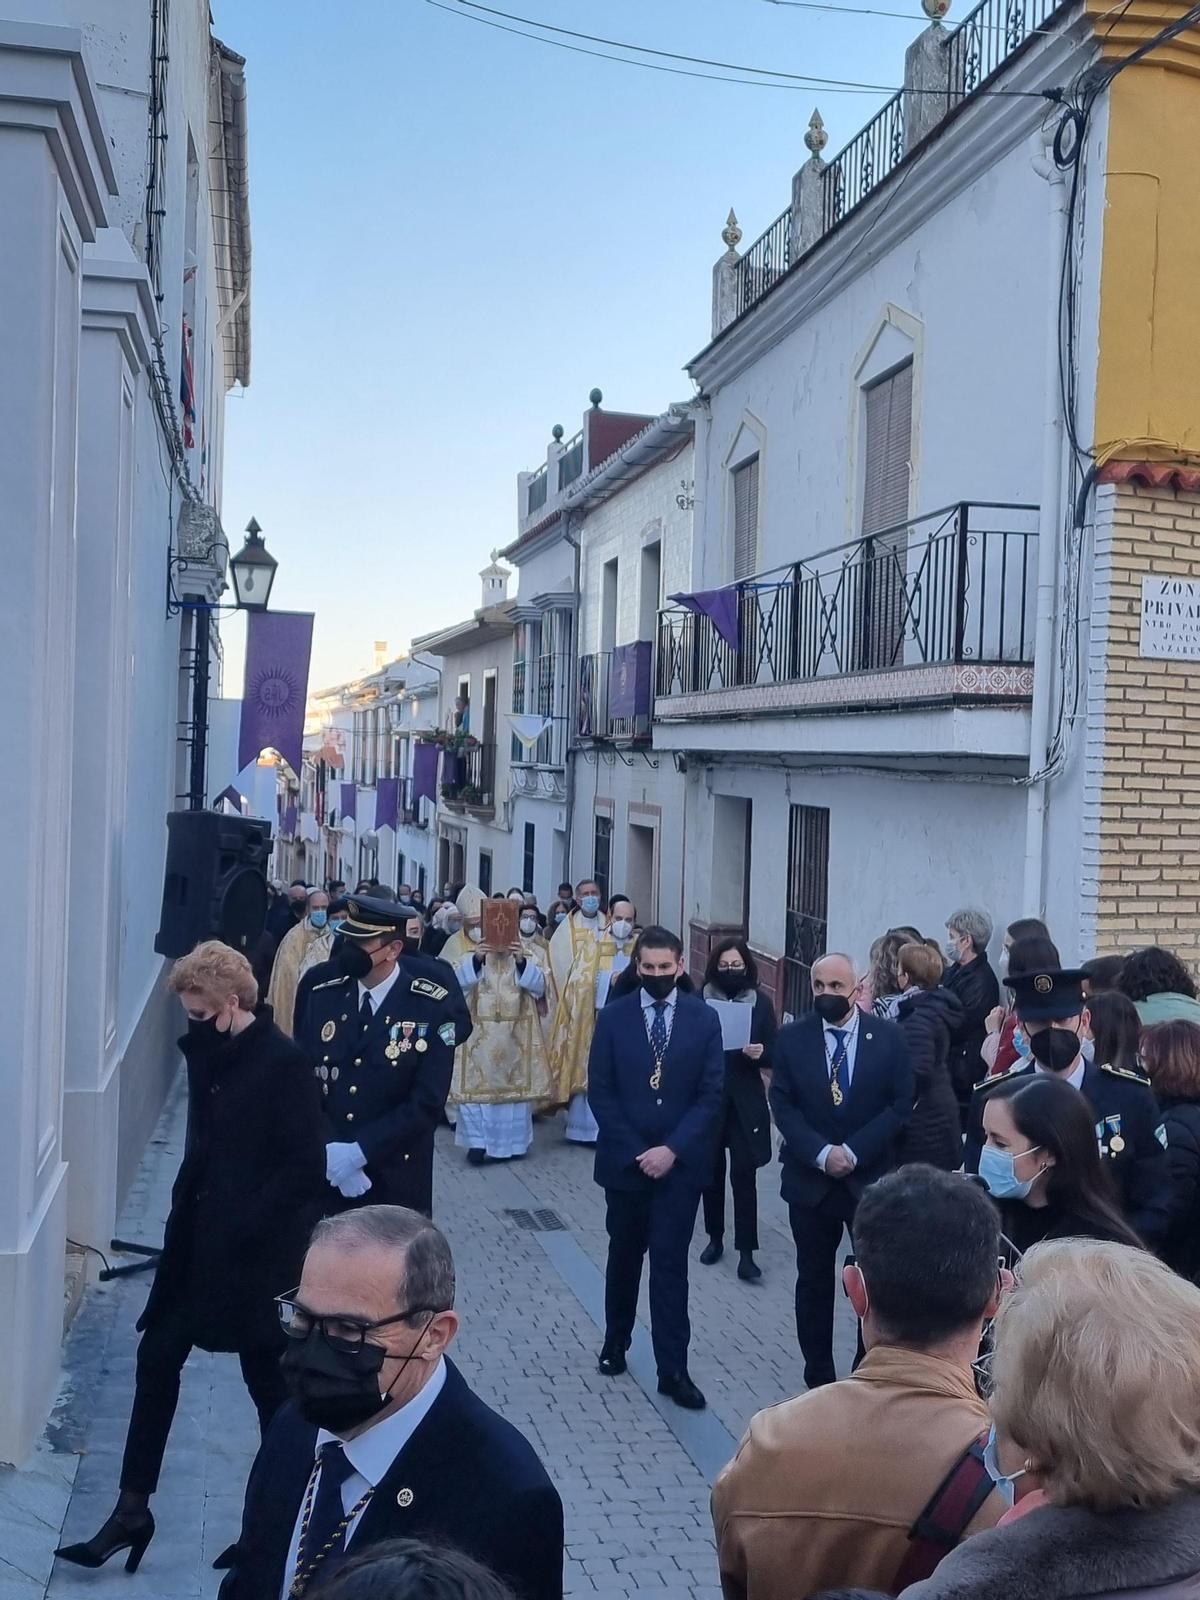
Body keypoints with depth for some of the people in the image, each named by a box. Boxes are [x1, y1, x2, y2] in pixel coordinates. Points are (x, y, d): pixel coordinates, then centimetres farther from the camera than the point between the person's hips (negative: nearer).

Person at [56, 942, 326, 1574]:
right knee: (157, 1357, 9)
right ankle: (132, 1510, 22)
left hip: (258, 1248, -7)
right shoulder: (211, 1054, 4)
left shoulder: (283, 1062, -18)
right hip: (201, 1237, 7)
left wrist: (244, 1224, -19)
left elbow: (307, 1167, -18)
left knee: (268, 1379, 7)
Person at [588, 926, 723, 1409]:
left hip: (681, 1162, -1)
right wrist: (635, 1152, -10)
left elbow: (711, 1093, -4)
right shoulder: (613, 1017, -2)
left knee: (671, 1263, -1)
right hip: (625, 1159, 1)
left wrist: (672, 1149, -13)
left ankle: (673, 1369, 5)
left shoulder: (704, 1019, -2)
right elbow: (600, 1092, -3)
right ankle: (616, 1341, 35)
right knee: (624, 1256, 16)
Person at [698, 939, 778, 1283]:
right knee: (711, 1171, 12)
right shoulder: (700, 999, -3)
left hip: (745, 1100, -1)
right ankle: (715, 1237, 29)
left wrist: (761, 1054, -21)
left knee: (743, 1175, -2)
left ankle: (746, 1252, 3)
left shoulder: (761, 1002, -3)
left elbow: (774, 1054, 0)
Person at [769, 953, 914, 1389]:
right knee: (814, 1279, 11)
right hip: (810, 1179, 1)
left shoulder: (888, 1037, -4)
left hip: (872, 1178, -1)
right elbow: (783, 1105, -3)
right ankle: (818, 1376, 23)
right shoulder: (792, 1038, -1)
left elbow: (900, 1104, -6)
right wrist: (821, 1153, -15)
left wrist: (853, 1151, -13)